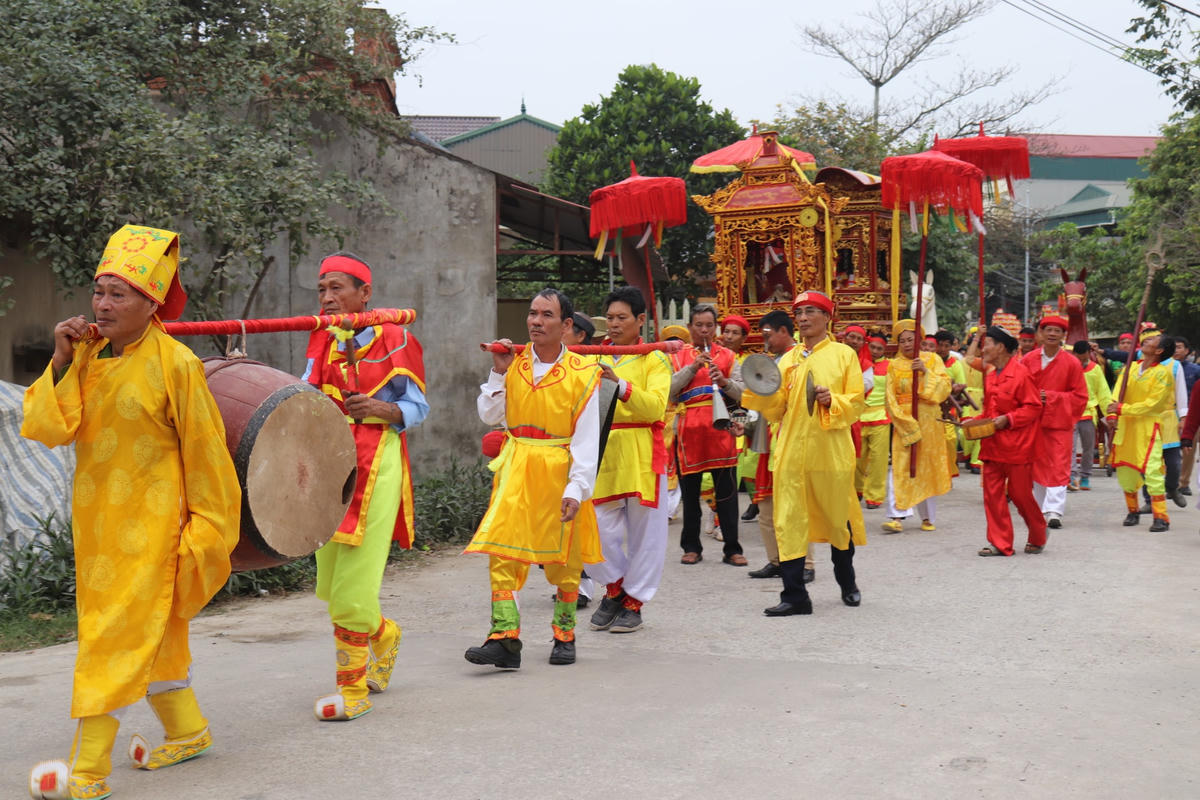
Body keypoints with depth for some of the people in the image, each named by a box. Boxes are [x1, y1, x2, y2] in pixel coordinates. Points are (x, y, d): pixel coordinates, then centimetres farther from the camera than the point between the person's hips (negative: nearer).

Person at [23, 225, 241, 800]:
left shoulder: (174, 364, -13)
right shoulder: (86, 355, 4)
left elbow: (203, 449, -8)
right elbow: (47, 428, -3)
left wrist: (206, 526, -5)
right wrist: (61, 363, -13)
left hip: (149, 519, -7)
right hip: (96, 515, 7)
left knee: (122, 629, -7)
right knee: (153, 627, 17)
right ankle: (186, 730, 33)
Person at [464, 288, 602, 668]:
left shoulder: (582, 373, -5)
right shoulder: (513, 363, 5)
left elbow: (586, 439, -7)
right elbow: (489, 415, 5)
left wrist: (576, 489, -15)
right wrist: (499, 371, -6)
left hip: (559, 474, -2)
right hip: (516, 469, 2)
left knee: (563, 558, 9)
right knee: (502, 550, -11)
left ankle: (564, 636, 26)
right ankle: (505, 639, -12)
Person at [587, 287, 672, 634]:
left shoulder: (654, 359, 2)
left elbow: (656, 407, -14)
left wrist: (619, 384, -27)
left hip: (641, 452, -3)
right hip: (602, 449, 3)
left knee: (644, 527, 2)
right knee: (599, 525, -1)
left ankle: (634, 601, 14)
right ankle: (614, 589, 22)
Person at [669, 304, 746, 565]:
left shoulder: (728, 356, 13)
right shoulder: (677, 357, 11)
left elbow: (741, 393, 5)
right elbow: (669, 391, -3)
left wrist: (725, 381, -14)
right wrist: (693, 367, -11)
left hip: (720, 429, 0)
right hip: (689, 431, 0)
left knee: (727, 492, 0)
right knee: (690, 492, 6)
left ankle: (732, 549, 5)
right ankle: (691, 547, 16)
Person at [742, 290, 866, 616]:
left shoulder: (844, 355, 3)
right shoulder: (788, 359, 12)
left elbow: (856, 403, 1)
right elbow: (776, 409, 10)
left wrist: (833, 401, -17)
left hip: (831, 450, -2)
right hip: (791, 450, 2)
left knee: (838, 518, 9)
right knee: (789, 521, -4)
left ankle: (848, 584, 32)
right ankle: (794, 595, 1)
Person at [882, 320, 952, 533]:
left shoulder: (932, 359, 5)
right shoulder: (894, 365, 3)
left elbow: (945, 387, -5)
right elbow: (891, 399, -3)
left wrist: (926, 372, -19)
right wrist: (908, 425, -12)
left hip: (929, 421, 1)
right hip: (903, 421, -1)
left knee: (928, 468, 7)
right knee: (900, 467, -12)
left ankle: (928, 517, 18)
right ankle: (896, 516, -17)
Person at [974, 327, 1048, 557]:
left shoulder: (1021, 373, -12)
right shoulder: (989, 376, 12)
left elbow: (1033, 407, -13)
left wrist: (1007, 419, -20)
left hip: (1016, 445, -7)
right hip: (992, 445, 7)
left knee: (1020, 494, 2)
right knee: (992, 493, 2)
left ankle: (1038, 537, 24)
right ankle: (999, 543, 7)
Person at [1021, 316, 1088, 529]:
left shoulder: (1072, 363, -3)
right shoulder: (1028, 360, 3)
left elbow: (1080, 397, -2)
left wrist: (1051, 397, -13)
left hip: (1060, 423, -3)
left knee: (1058, 467, -9)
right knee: (1037, 466, 10)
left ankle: (1054, 511, -12)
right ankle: (1041, 509, 22)